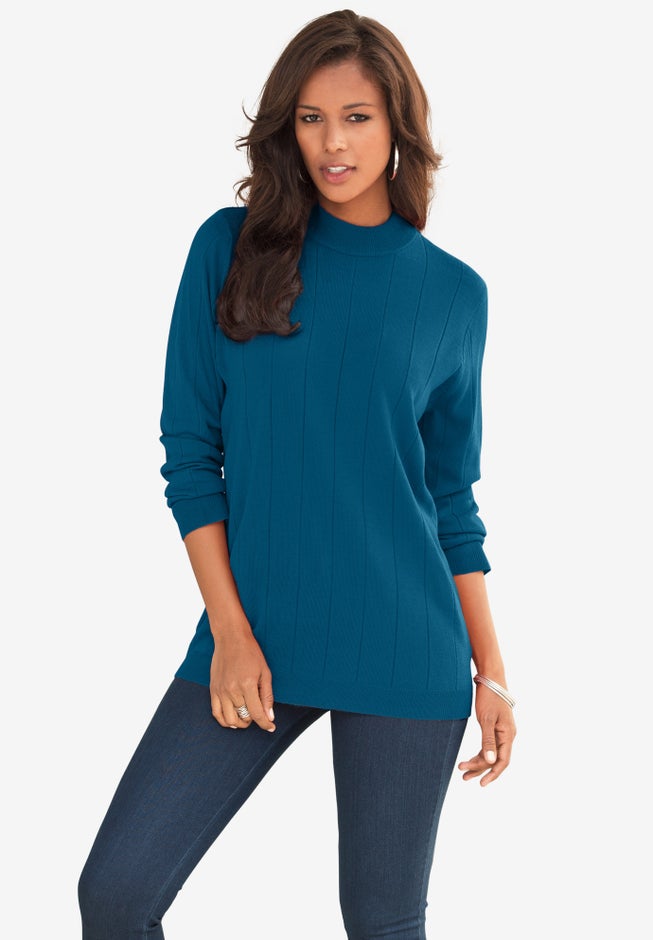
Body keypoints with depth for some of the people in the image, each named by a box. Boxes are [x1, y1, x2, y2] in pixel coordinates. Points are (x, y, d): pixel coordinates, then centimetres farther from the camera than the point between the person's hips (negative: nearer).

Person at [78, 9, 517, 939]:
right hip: (255, 637, 1)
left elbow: (451, 495, 9)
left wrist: (492, 672, 6)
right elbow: (189, 451, 1)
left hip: (406, 650, 0)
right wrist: (230, 633, -8)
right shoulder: (231, 247, 1)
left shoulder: (453, 293, 3)